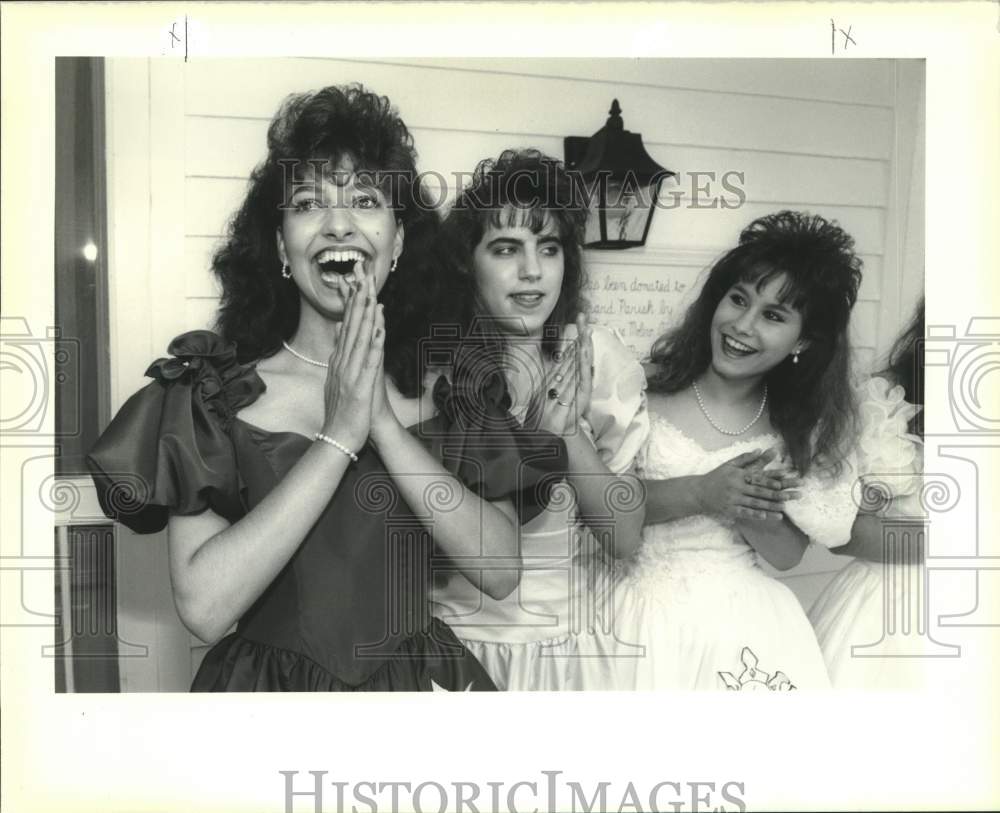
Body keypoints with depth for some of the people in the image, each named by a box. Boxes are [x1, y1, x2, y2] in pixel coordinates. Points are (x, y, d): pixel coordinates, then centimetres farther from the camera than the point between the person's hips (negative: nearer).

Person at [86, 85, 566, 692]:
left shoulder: (445, 386, -6)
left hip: (422, 676, 2)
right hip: (269, 679, -2)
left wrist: (385, 423, -23)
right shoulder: (214, 390, -12)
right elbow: (204, 607, -21)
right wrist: (338, 436, -25)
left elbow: (501, 572, -15)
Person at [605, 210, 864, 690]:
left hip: (745, 614, 3)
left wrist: (757, 517, -14)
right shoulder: (647, 387, -8)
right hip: (647, 606, -3)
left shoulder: (802, 425, 3)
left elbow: (787, 556, 6)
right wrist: (699, 494, -19)